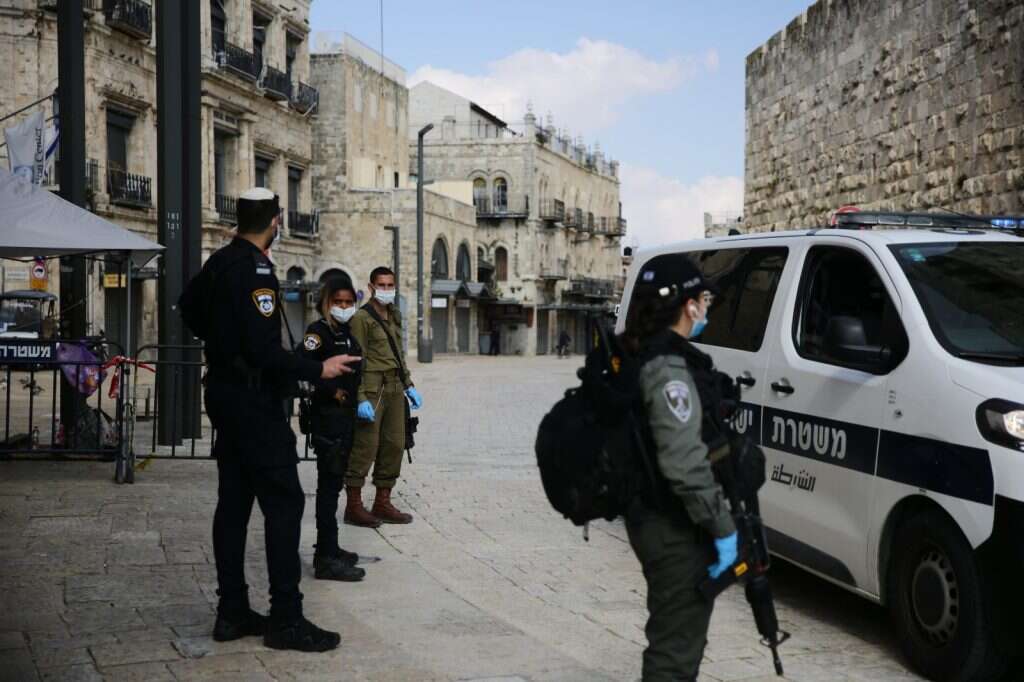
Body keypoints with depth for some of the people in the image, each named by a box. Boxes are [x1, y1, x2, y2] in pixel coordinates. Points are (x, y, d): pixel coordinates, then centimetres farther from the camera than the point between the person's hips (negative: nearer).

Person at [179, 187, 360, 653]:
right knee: (284, 502, -6)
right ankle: (286, 619, -5)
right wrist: (318, 370, -19)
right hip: (253, 400, -10)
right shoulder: (254, 270, -19)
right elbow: (264, 351, -25)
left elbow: (188, 305, 28)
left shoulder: (219, 262, 9)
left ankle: (232, 612, 17)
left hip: (224, 393, 10)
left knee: (233, 501, 11)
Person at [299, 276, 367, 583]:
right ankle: (326, 558, -7)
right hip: (327, 417, -9)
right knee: (329, 484, -8)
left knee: (334, 482, 16)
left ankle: (329, 548, 27)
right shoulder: (318, 332, -11)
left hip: (346, 416, 9)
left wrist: (357, 401, 13)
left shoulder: (348, 333, 15)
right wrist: (333, 391, -19)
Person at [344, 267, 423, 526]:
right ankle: (353, 506, 1)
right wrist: (361, 398, -19)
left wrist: (409, 385, 19)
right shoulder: (362, 318, -8)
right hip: (372, 390, -8)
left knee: (394, 446, 7)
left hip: (395, 389, 8)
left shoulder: (394, 315, 17)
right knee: (365, 448, -7)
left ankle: (382, 503, 16)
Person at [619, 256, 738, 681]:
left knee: (671, 634, 25)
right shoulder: (667, 367, -21)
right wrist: (722, 526, -20)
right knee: (676, 645, -3)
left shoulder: (639, 356, 10)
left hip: (651, 517, 10)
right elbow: (684, 463, -26)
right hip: (675, 529, -10)